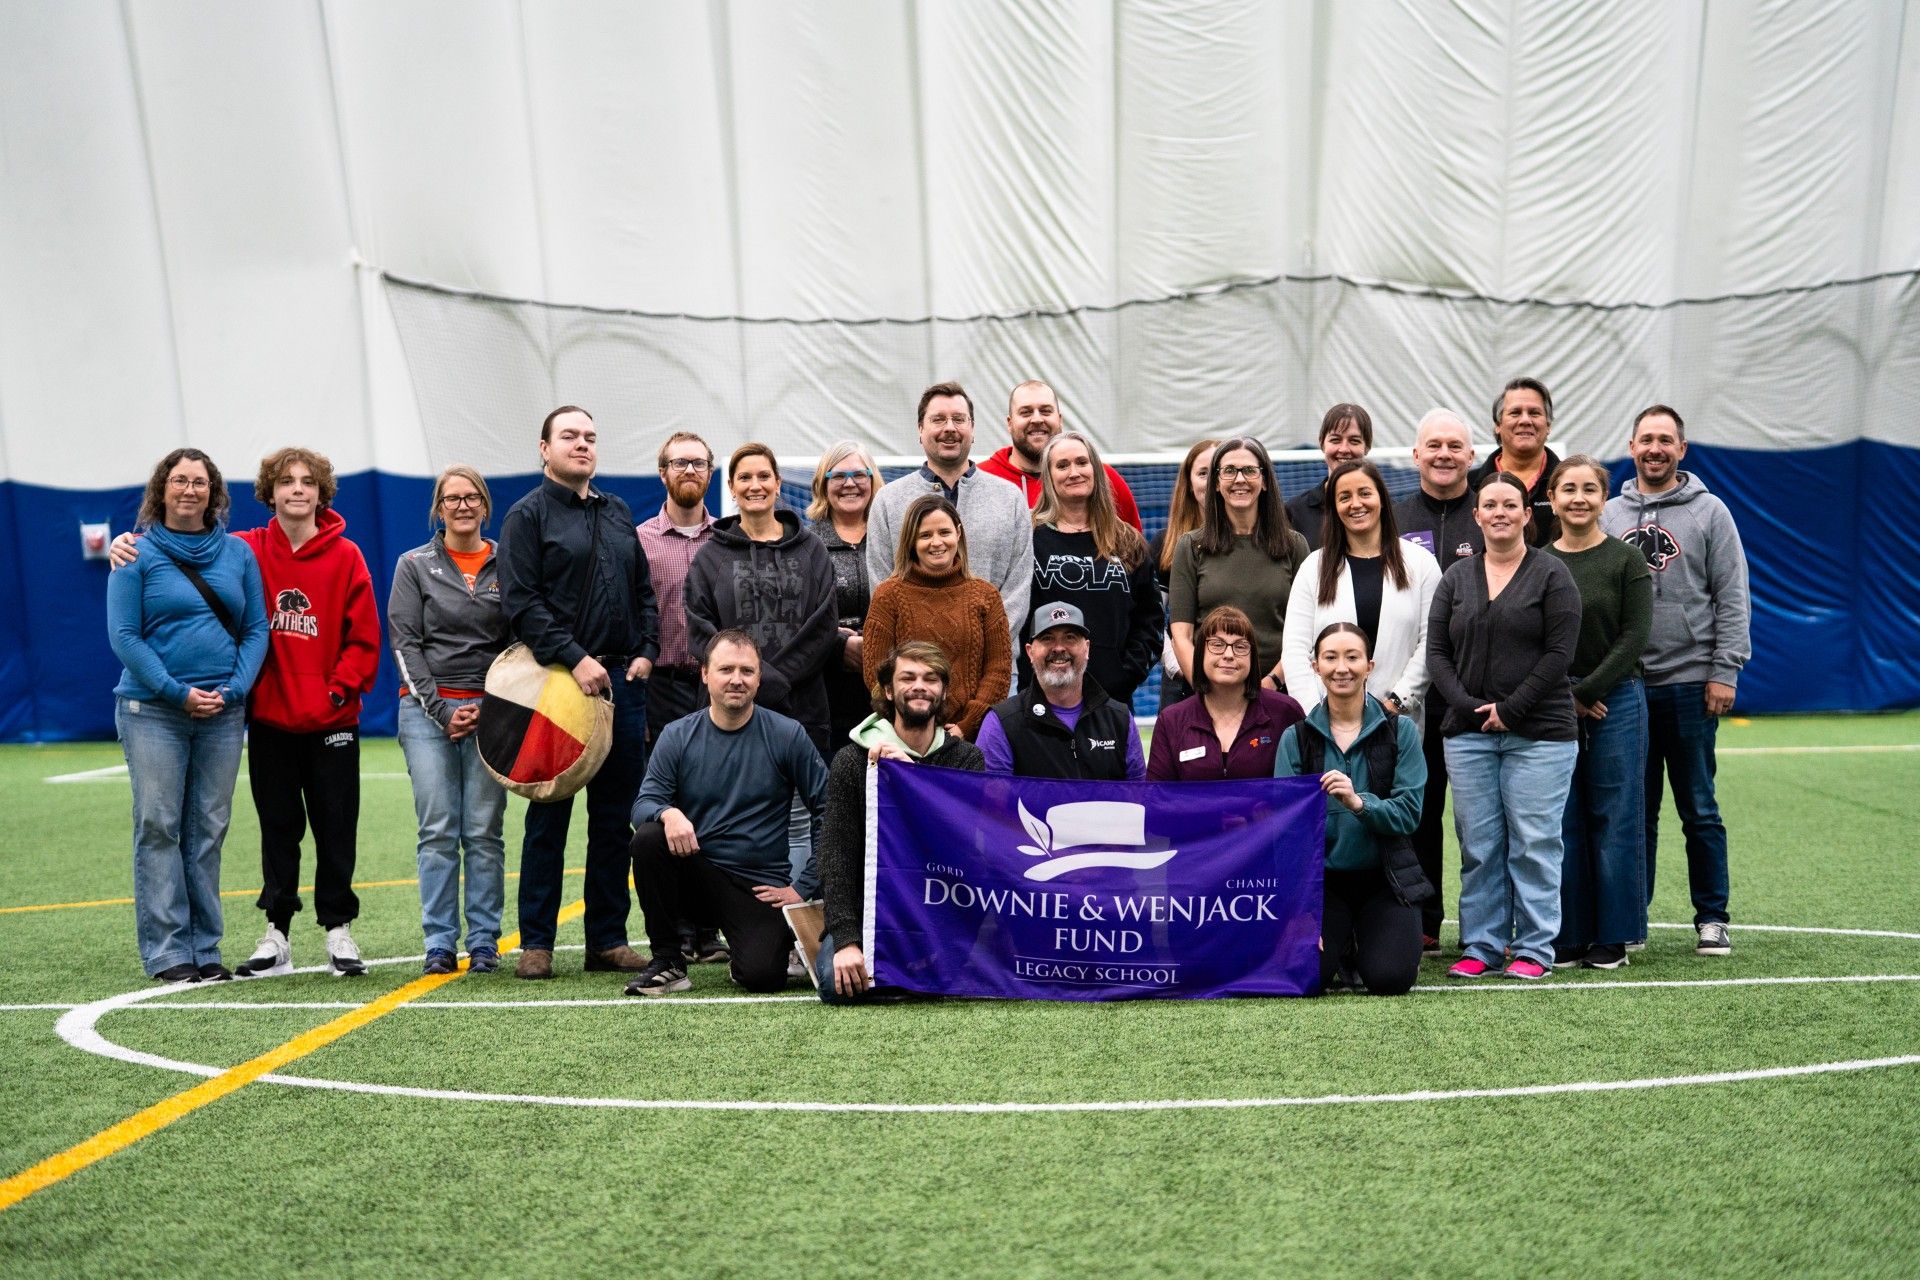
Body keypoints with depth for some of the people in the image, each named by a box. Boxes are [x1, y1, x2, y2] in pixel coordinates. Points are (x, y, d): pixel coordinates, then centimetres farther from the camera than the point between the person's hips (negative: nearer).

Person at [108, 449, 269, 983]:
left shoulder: (238, 553, 9)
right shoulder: (137, 554, 1)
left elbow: (256, 629, 8)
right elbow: (123, 635, -5)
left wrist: (234, 689, -7)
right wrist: (177, 692, -12)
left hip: (223, 712, 3)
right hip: (152, 709, -3)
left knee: (209, 830, 6)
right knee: (158, 827, -2)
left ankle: (206, 948, 12)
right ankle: (166, 951, 4)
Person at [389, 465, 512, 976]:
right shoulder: (414, 565, 6)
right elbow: (405, 643, 1)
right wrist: (443, 710, -8)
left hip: (491, 711, 0)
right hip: (428, 709, 0)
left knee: (485, 832, 0)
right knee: (438, 832, -2)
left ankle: (485, 942, 7)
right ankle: (439, 944, 5)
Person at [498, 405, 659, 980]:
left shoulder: (618, 513, 18)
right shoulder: (528, 515, 1)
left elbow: (645, 591, 20)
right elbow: (522, 602, -10)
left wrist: (646, 652, 4)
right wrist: (575, 659, -18)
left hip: (623, 681, 5)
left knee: (615, 816, 7)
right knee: (549, 815, 1)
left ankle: (608, 939, 15)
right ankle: (536, 943, 10)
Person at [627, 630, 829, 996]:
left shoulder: (787, 736, -5)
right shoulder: (677, 736, 0)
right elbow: (643, 803, -5)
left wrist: (803, 887, -6)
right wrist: (668, 813, -29)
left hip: (760, 884, -2)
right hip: (695, 870, 2)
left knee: (763, 976, -25)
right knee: (649, 838, -28)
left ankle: (779, 940, 15)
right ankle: (667, 961, -10)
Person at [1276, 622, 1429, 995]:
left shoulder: (1400, 730, -2)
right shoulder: (1296, 737, -1)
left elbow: (1409, 813, -10)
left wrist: (1358, 802, -30)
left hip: (1385, 879, 0)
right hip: (1321, 878, 1)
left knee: (1389, 979, -19)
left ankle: (1368, 942, 18)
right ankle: (1343, 947, 18)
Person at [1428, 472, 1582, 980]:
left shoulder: (1552, 575, 1)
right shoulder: (1456, 578, 12)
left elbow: (1559, 653, -6)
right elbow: (1436, 652, 8)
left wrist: (1510, 710, -11)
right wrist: (1468, 706, -7)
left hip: (1538, 733, -3)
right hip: (1468, 733, 4)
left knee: (1533, 843, -1)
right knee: (1477, 846, 5)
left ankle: (1534, 950, 8)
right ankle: (1480, 947, 14)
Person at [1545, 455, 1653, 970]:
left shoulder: (1626, 560, 1)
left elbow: (1634, 637, -5)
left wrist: (1586, 691, -12)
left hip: (1616, 702, -2)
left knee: (1614, 823, 2)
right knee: (1563, 824, 4)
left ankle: (1613, 937, 12)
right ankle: (1568, 936, 13)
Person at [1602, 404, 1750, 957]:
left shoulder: (1709, 512, 3)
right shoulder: (1608, 515, 9)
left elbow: (1732, 599, -1)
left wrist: (1724, 671, -8)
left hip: (1690, 683, -2)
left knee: (1699, 809, 4)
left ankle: (1711, 918, 15)